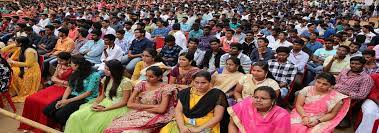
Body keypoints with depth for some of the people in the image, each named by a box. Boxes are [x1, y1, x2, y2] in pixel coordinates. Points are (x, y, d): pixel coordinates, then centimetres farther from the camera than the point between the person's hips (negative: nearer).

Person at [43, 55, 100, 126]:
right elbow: (69, 87, 8)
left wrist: (69, 101, -14)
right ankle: (60, 125, 10)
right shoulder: (76, 73, 10)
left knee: (60, 114, -25)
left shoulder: (94, 75, -13)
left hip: (85, 99, -7)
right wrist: (63, 99, -11)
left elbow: (88, 93, -14)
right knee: (47, 110, -12)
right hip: (72, 95, 7)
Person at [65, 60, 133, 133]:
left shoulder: (125, 82, -13)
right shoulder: (105, 79, 9)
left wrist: (104, 109, -17)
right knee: (76, 117, -14)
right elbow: (102, 96, 16)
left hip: (117, 108, -6)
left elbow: (124, 102, -12)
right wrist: (95, 103, -6)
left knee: (94, 123, -27)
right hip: (104, 104, 6)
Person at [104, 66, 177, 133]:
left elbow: (161, 109, -14)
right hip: (137, 114, 4)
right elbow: (130, 104, -1)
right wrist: (152, 106, -9)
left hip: (154, 117, -4)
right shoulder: (141, 85, 5)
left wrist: (140, 107, -4)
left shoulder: (165, 88, -7)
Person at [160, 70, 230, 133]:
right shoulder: (186, 92, 6)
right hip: (185, 124, 4)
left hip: (206, 127, -3)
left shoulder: (217, 95, -5)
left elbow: (217, 117, -8)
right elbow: (178, 110, 4)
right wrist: (182, 126, -13)